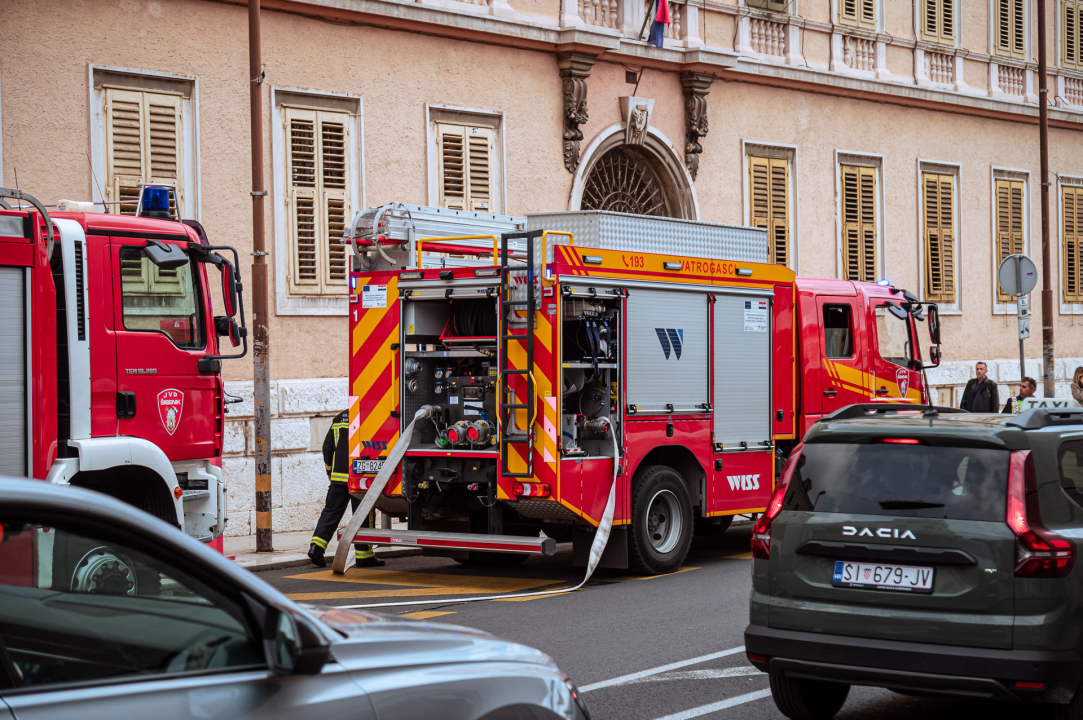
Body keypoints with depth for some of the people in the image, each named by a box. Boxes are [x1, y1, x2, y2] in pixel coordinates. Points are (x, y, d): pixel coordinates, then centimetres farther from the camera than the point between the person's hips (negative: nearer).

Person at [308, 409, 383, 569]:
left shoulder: (339, 418, 12)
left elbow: (327, 447, 14)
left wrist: (330, 471, 24)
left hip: (338, 476, 5)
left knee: (331, 512, 11)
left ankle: (316, 546, -1)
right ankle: (363, 555, 4)